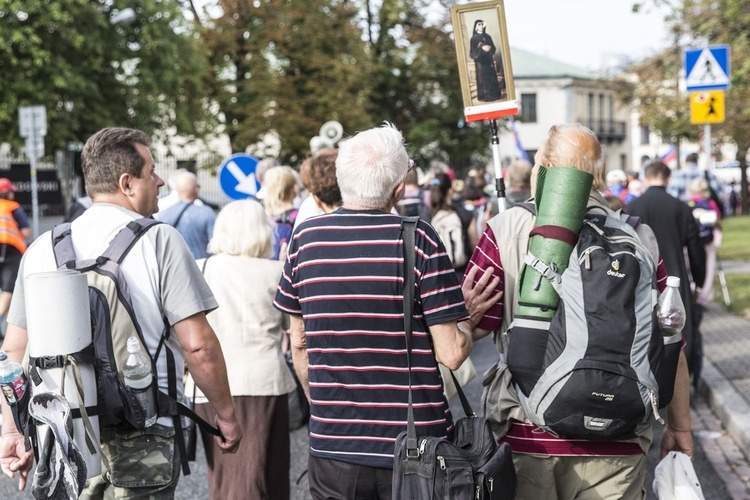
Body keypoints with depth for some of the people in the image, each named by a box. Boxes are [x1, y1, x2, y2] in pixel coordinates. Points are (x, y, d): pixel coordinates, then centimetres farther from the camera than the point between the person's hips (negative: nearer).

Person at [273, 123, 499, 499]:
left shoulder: (305, 238, -1)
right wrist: (467, 314, 7)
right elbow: (451, 354, -12)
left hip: (333, 447, 3)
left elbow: (299, 344, 9)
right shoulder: (417, 239, -11)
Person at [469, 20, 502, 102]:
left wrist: (490, 48, -13)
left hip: (489, 60, 5)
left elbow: (493, 48, 10)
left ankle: (493, 95, 10)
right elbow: (472, 51, -9)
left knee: (491, 77, 4)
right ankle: (484, 96, -4)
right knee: (482, 78, -6)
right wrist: (481, 48, -21)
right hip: (480, 61, -5)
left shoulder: (487, 37, 10)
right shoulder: (474, 38, -3)